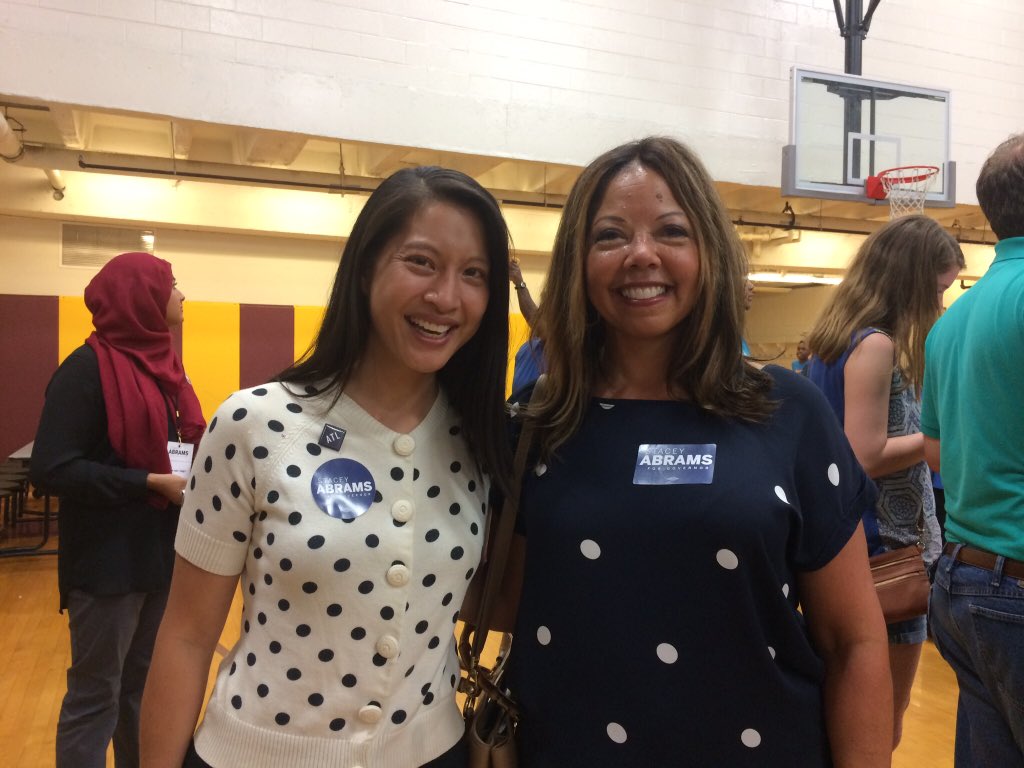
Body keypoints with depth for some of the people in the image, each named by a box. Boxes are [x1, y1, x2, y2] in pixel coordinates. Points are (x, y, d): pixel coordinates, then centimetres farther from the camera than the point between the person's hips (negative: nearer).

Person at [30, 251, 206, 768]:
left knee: (147, 686, 19)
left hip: (163, 554, 7)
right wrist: (151, 483, -21)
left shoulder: (161, 362, 9)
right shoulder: (89, 368, -15)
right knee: (95, 696, 8)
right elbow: (50, 470, -20)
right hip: (110, 562, -7)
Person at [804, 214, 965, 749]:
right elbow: (867, 457, -22)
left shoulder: (835, 337, 9)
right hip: (885, 548, -9)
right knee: (883, 724, 6)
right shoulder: (876, 345, -19)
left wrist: (929, 428, 12)